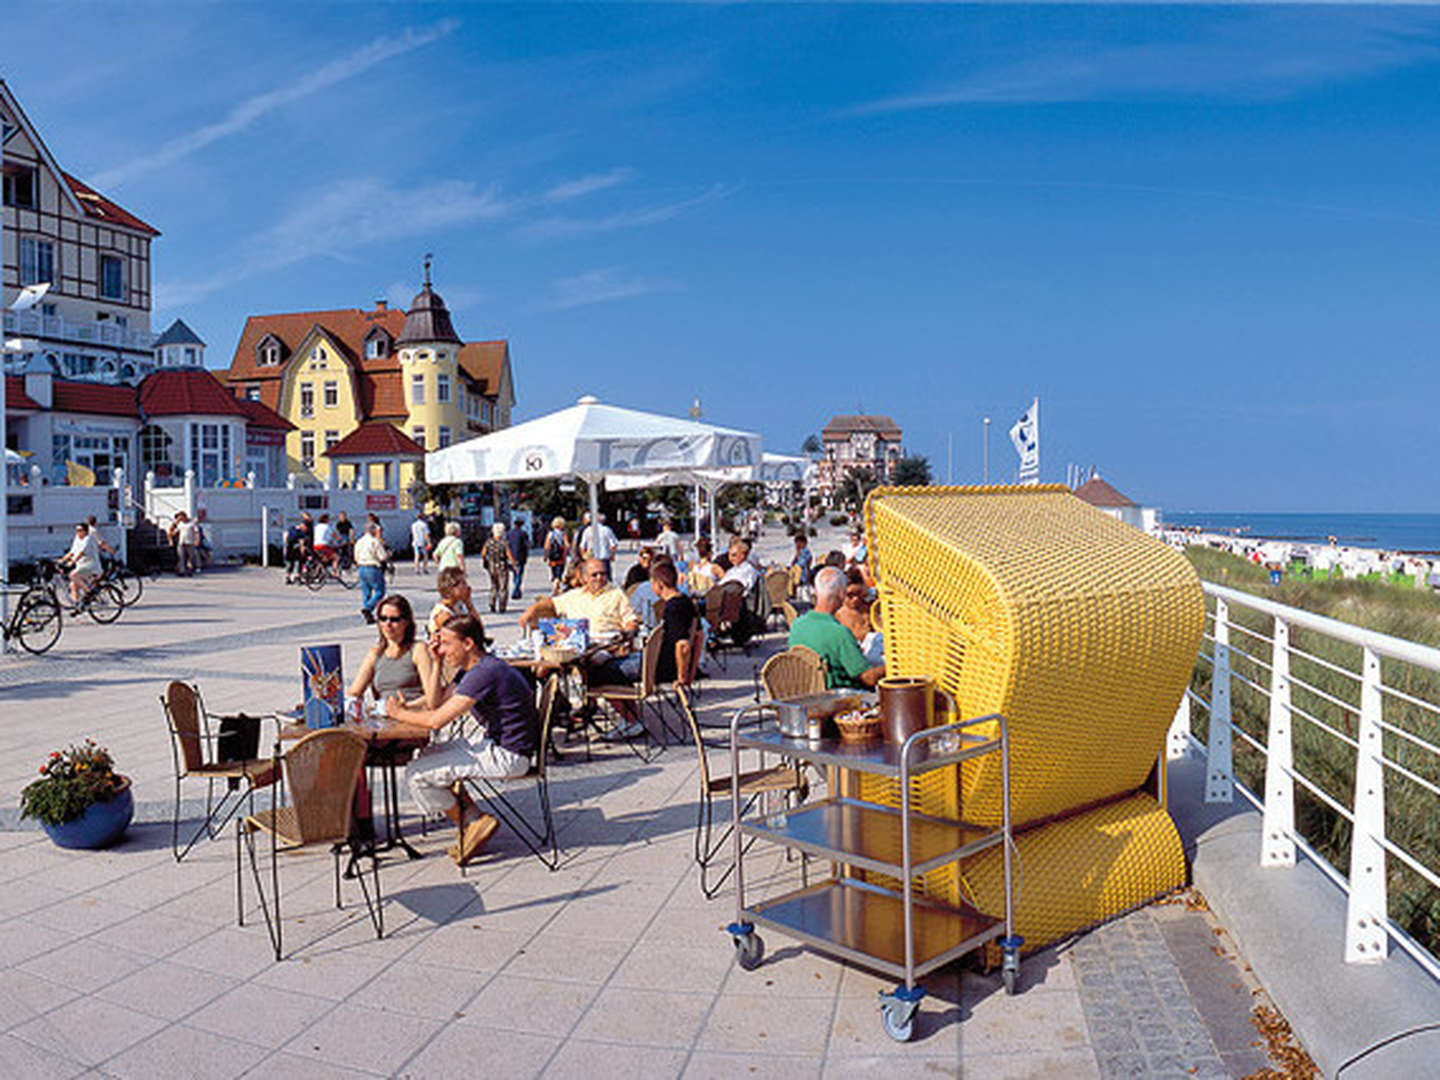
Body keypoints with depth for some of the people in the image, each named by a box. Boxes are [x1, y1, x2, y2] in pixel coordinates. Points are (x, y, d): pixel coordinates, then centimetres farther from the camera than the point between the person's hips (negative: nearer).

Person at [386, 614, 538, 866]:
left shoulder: (484, 673, -22)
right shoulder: (471, 668, 10)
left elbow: (436, 720, -25)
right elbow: (438, 703, 17)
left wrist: (400, 714, -7)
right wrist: (438, 662, 8)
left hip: (508, 756, -11)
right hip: (493, 743, 11)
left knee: (416, 774, -10)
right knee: (424, 756, 21)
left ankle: (474, 824, 4)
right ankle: (474, 816, 16)